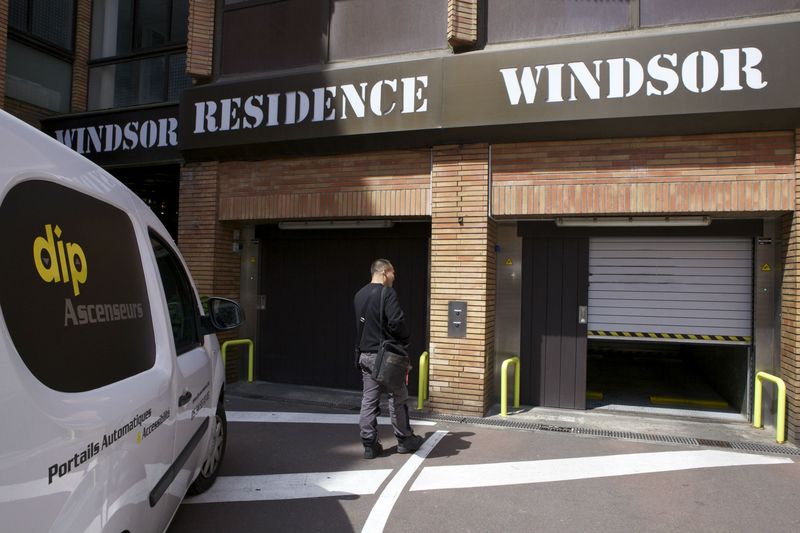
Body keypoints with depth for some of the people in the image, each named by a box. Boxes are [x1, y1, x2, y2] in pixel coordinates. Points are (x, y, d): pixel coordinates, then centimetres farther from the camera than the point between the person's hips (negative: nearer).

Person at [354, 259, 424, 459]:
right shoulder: (387, 293, -14)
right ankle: (404, 441, 18)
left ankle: (370, 445, 12)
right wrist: (405, 339, -5)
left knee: (369, 399, 9)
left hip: (364, 354, 7)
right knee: (397, 398, 7)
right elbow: (396, 322, -22)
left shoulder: (359, 295, 11)